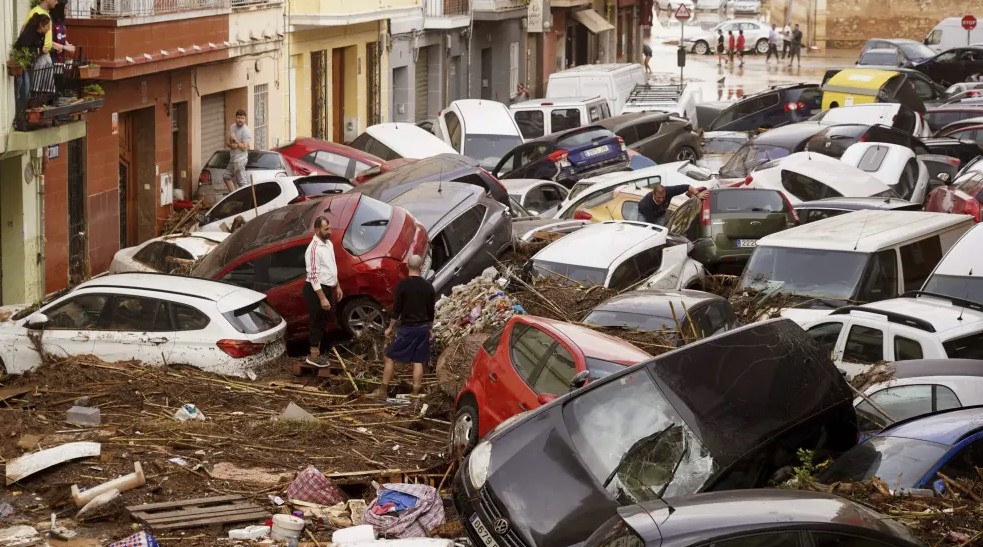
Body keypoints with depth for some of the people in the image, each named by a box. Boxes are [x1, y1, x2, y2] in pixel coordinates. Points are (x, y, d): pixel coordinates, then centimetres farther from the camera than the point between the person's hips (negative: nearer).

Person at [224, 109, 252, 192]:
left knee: (242, 182, -8)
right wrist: (231, 145, -13)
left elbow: (244, 147, -20)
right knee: (227, 177, 17)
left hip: (240, 159, -9)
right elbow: (227, 141, 8)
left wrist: (235, 140, -19)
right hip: (233, 158, 9)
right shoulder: (232, 127, 7)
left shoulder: (246, 131, -16)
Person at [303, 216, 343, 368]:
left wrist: (337, 287, 20)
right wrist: (322, 298, -25)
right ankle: (313, 356, 9)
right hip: (316, 290, -9)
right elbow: (313, 275, -24)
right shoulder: (314, 249, -22)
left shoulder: (328, 244, 8)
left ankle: (316, 352, 26)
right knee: (318, 322, -1)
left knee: (322, 322, 16)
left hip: (327, 288, 9)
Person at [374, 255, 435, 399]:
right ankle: (415, 394, 6)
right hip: (423, 328, 4)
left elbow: (397, 308, -9)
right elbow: (431, 311, 9)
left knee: (390, 358, 5)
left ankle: (383, 391, 3)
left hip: (407, 328, -4)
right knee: (418, 362, 7)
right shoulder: (428, 287, 2)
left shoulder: (403, 285, -11)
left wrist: (390, 327, 1)